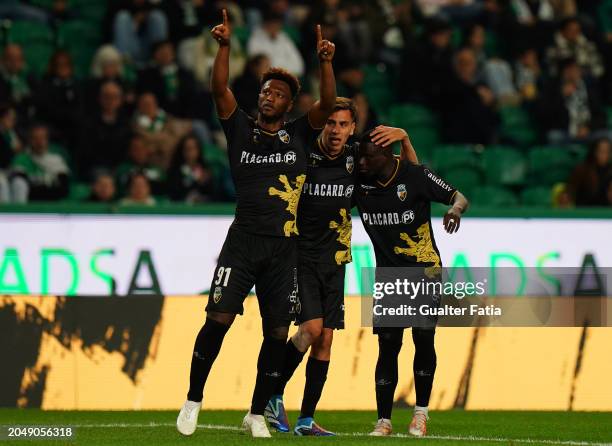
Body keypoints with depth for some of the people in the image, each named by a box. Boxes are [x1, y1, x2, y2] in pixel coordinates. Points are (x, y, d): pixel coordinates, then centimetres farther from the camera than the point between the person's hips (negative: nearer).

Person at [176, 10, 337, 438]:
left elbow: (328, 103, -3)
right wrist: (225, 45, -17)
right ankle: (193, 400, 2)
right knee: (219, 319, -12)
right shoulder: (241, 129, 8)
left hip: (284, 248, 2)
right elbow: (220, 89, -4)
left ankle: (257, 414, 15)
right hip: (243, 239, -2)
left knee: (277, 333, 3)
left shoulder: (299, 135, 10)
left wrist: (325, 61, -18)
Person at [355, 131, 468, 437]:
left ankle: (421, 412, 6)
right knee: (388, 345, -1)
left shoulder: (416, 176, -13)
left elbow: (459, 197, -9)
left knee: (424, 338, -10)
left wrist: (455, 209, -31)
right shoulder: (358, 180, -3)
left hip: (424, 269, -3)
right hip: (387, 272, 3)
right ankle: (383, 420, 4)